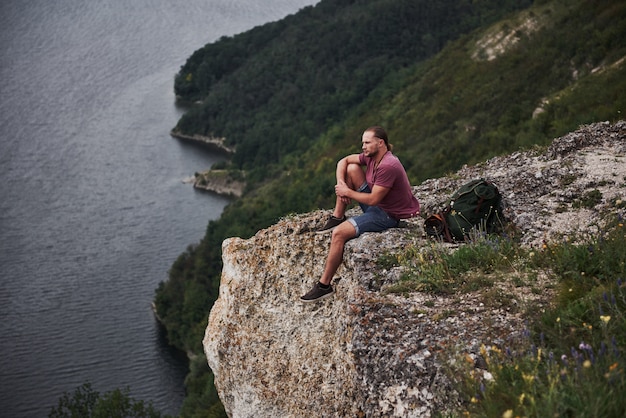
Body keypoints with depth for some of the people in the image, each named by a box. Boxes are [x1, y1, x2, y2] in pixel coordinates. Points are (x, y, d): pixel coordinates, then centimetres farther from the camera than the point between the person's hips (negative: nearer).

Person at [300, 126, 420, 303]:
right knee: (351, 169, 3)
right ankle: (337, 218, 7)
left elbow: (373, 200, -27)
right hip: (376, 205, 10)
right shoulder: (371, 156, 0)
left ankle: (324, 286, -14)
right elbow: (343, 161, 11)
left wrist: (348, 192, -14)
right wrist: (341, 184, -7)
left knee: (339, 233, -22)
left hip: (387, 216, -10)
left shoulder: (388, 166, -27)